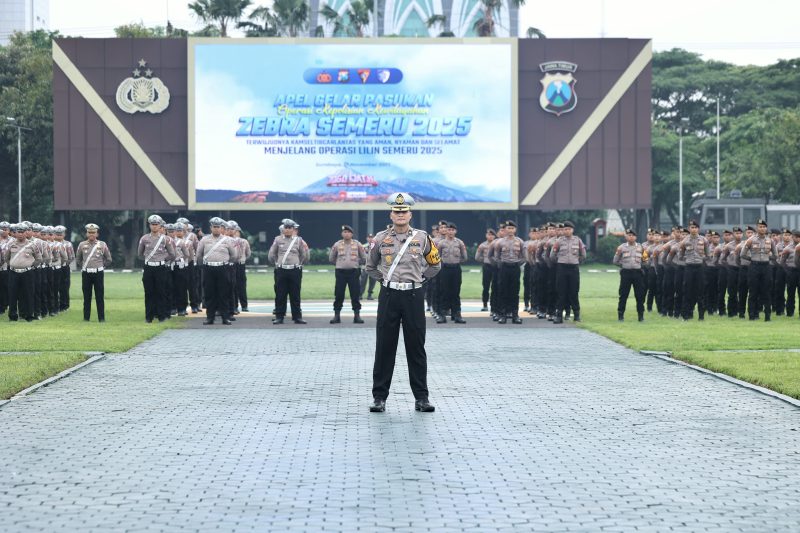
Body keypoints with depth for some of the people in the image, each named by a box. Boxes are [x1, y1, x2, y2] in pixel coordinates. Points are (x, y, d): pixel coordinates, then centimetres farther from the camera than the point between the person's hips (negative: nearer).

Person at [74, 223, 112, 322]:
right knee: (87, 297, 4)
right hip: (86, 274, 1)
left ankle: (101, 318, 3)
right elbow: (78, 259, 18)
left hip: (98, 273, -1)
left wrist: (102, 266, 9)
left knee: (100, 297, -1)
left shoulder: (102, 245, 2)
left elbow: (108, 259, 13)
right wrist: (82, 268, 12)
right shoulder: (82, 245, 4)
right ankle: (86, 317, 10)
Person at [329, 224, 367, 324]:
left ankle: (357, 315, 5)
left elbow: (364, 259, 11)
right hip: (341, 272, 0)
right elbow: (331, 259, 14)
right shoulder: (337, 244, 5)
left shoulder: (357, 244, 5)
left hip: (354, 272, 0)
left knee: (355, 294, 0)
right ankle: (337, 315, 6)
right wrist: (340, 263, 10)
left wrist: (355, 262, 8)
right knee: (339, 294, 0)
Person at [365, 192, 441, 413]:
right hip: (389, 296, 0)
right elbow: (370, 266, 18)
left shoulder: (422, 238, 3)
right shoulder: (381, 238, 4)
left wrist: (419, 279, 9)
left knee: (416, 347, 3)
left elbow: (435, 264, 15)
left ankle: (421, 397, 9)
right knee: (384, 347, 2)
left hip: (413, 296, 0)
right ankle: (379, 397, 7)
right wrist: (384, 281, 9)